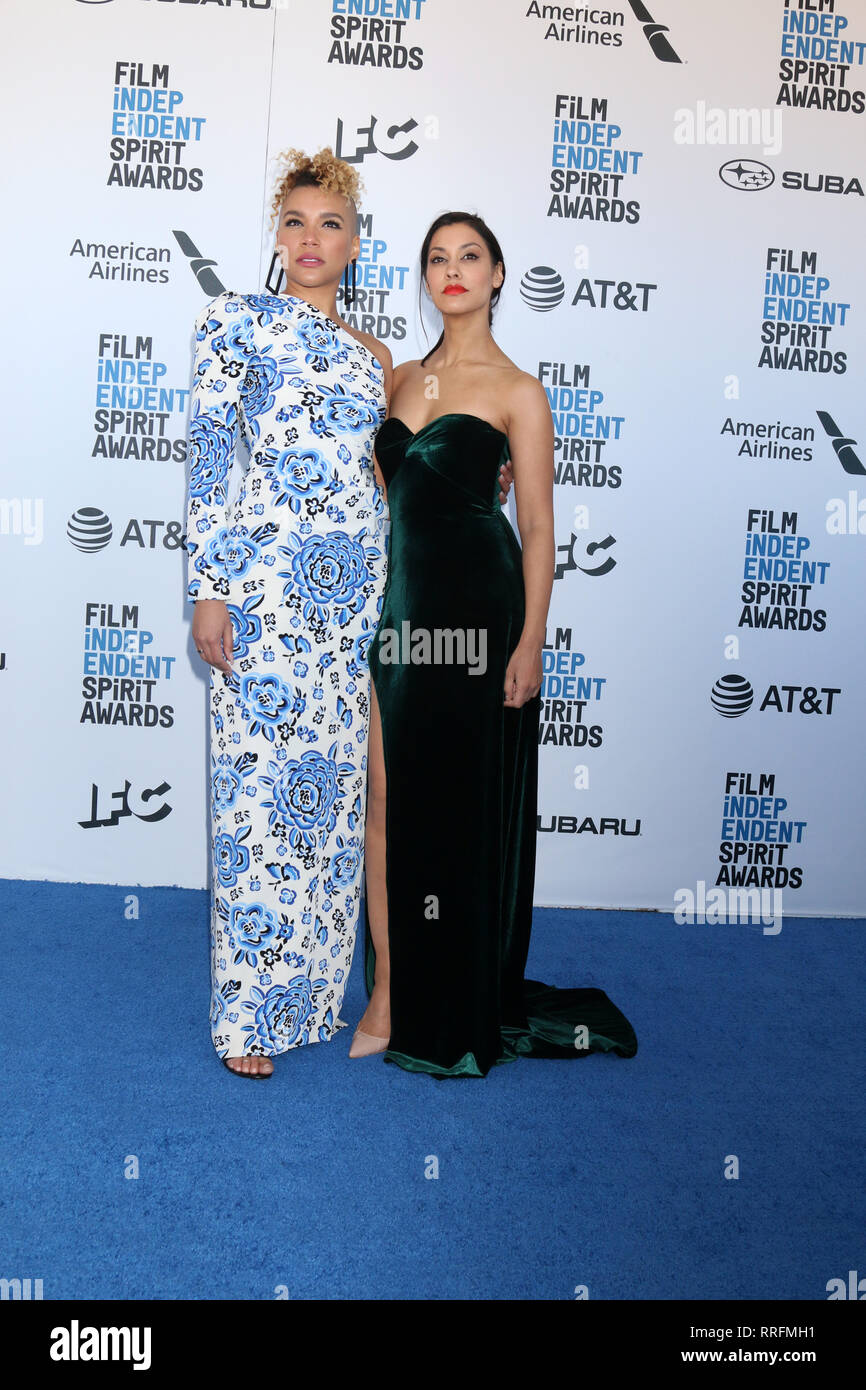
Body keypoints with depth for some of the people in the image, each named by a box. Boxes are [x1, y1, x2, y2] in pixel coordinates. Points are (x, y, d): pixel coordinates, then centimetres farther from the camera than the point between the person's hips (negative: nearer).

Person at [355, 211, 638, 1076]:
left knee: (464, 800, 3)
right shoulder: (403, 377, 16)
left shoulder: (516, 392, 0)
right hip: (398, 602, 5)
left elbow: (538, 527, -4)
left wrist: (531, 641, -11)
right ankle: (390, 994, 16)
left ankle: (458, 1007, 20)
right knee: (387, 795, 4)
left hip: (475, 606, -5)